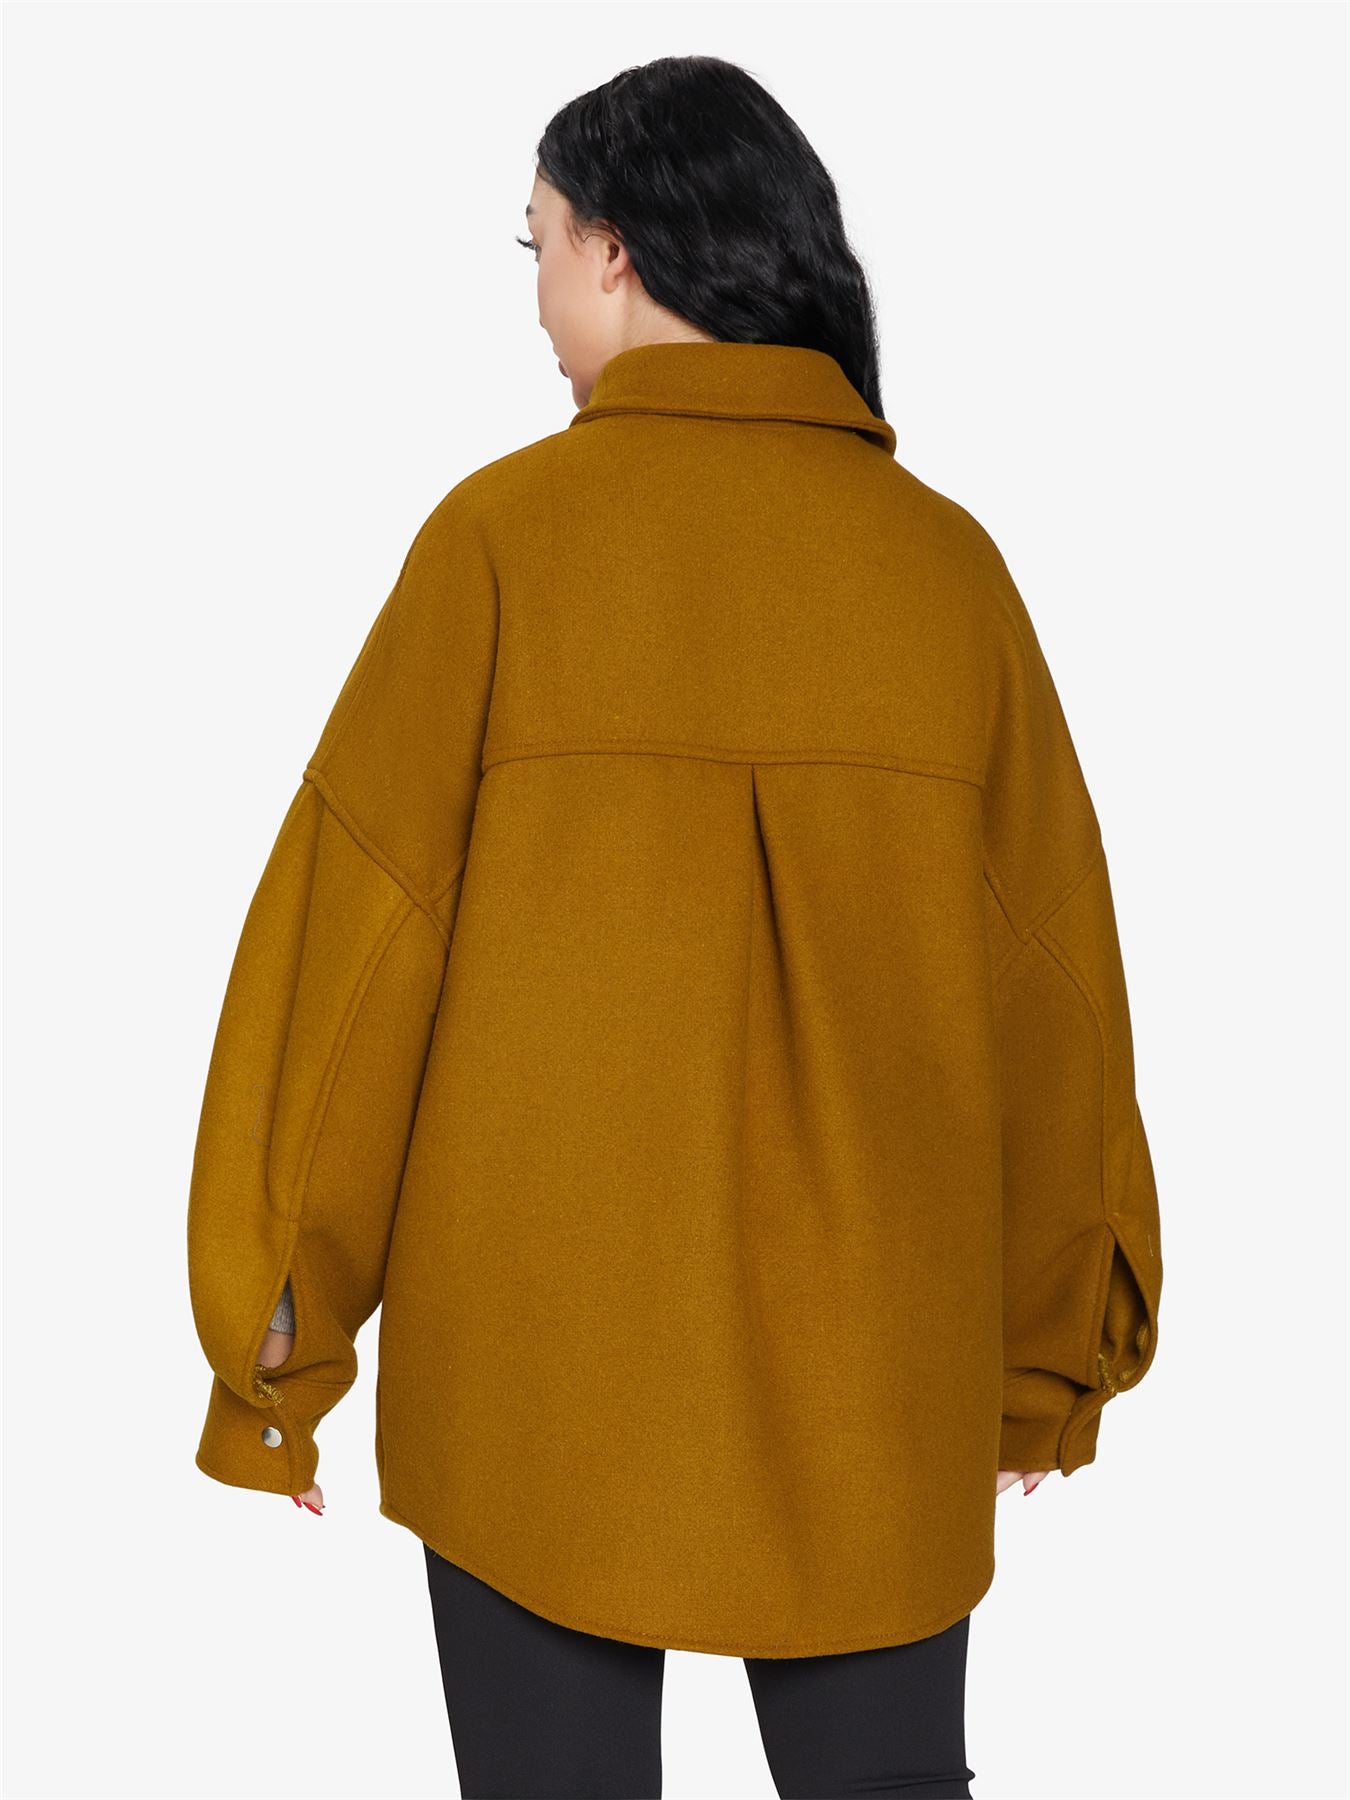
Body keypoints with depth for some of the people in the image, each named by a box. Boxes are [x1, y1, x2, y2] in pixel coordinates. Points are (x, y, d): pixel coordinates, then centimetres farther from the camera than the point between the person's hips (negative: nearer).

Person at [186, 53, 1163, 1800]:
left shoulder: (508, 533, -9)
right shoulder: (944, 561, -1)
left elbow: (358, 928, -7)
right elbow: (1051, 970, 4)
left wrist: (277, 1323, 3)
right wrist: (1052, 1352, 16)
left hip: (539, 1353, -2)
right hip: (875, 1367, 2)